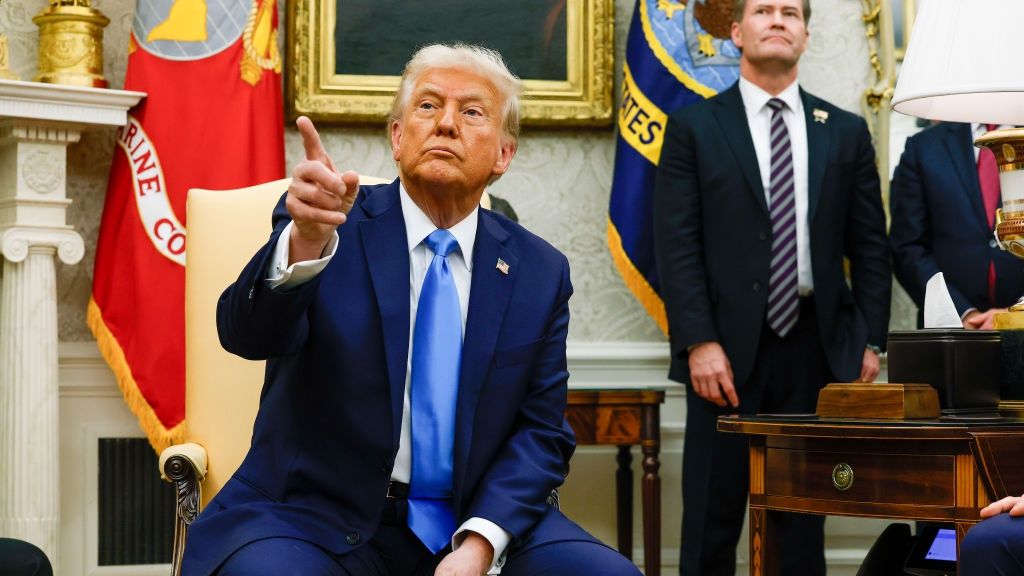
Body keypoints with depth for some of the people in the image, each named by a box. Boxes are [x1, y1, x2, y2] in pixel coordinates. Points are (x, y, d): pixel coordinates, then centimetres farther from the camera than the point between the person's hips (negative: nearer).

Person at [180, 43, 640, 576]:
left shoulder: (541, 273, 6)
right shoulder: (323, 225, -2)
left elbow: (540, 431, 5)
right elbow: (247, 333, -18)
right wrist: (307, 241, -39)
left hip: (475, 520, 3)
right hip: (318, 519, -3)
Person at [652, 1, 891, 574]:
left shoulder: (846, 132, 11)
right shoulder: (693, 127, 4)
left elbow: (871, 247, 10)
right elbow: (677, 246, -3)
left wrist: (870, 341, 2)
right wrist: (699, 343, -12)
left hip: (817, 348, 2)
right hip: (730, 349, -2)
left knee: (804, 521, 8)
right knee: (713, 521, 1)